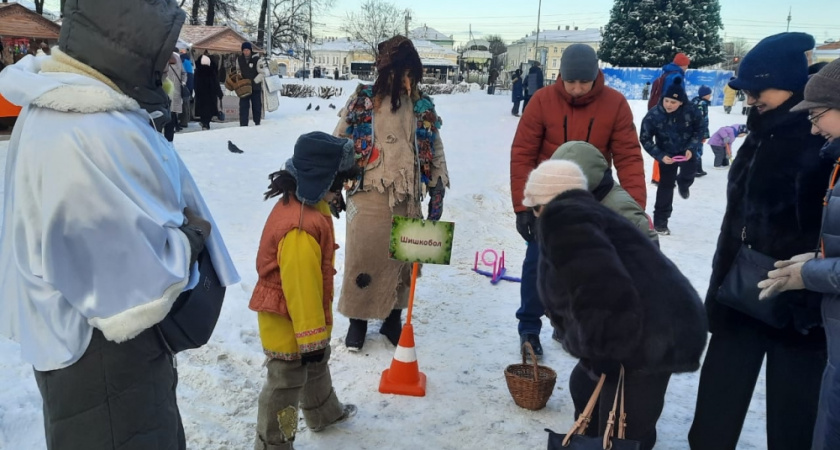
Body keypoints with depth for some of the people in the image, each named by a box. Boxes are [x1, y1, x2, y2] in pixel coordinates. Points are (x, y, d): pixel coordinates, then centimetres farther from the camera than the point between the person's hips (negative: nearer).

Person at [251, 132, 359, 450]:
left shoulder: (302, 204, -1)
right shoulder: (301, 228, -34)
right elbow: (301, 288, -30)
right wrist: (310, 337, -21)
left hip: (306, 319, 11)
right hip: (287, 324, -11)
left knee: (317, 367, 30)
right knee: (285, 386, 8)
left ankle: (325, 413, 54)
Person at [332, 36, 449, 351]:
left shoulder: (422, 107, 4)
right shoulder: (361, 102, -1)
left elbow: (435, 151, 10)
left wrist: (437, 192, 6)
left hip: (407, 200, 2)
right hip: (367, 197, -2)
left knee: (402, 261, 11)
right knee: (362, 260, 3)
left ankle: (393, 319, 30)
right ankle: (357, 320, 23)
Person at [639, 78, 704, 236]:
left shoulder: (690, 112, -22)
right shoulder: (653, 115, -26)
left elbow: (699, 130, -5)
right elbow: (645, 138, -17)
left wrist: (691, 148, -19)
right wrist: (660, 156, -25)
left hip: (686, 151, 1)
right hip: (666, 154, -1)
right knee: (666, 185, 1)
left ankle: (683, 183, 23)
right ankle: (660, 221, 12)